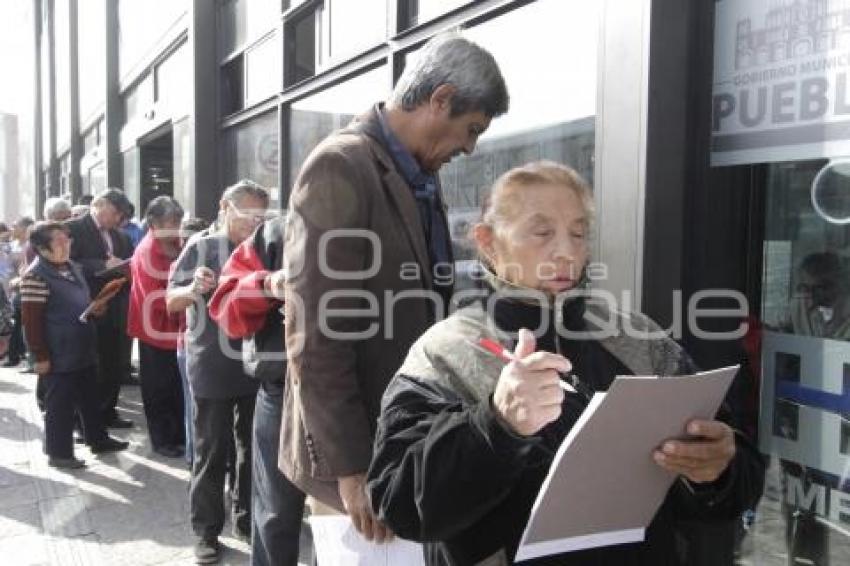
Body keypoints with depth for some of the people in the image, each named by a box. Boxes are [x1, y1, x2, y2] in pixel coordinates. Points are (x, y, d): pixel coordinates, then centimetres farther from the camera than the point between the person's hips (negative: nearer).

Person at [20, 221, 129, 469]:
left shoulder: (72, 267, 9)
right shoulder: (35, 276, -17)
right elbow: (31, 320, -18)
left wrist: (94, 308, 6)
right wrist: (41, 356, -18)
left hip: (82, 349, 8)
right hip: (59, 354, -8)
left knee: (89, 397, 18)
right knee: (60, 404, 3)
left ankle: (98, 439, 32)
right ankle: (58, 452, 15)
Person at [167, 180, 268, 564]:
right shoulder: (201, 247, -3)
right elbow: (171, 302, -5)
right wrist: (194, 289, -26)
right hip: (211, 369, -3)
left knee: (254, 448, 14)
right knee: (211, 452, 5)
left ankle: (247, 518, 31)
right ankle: (206, 530, 18)